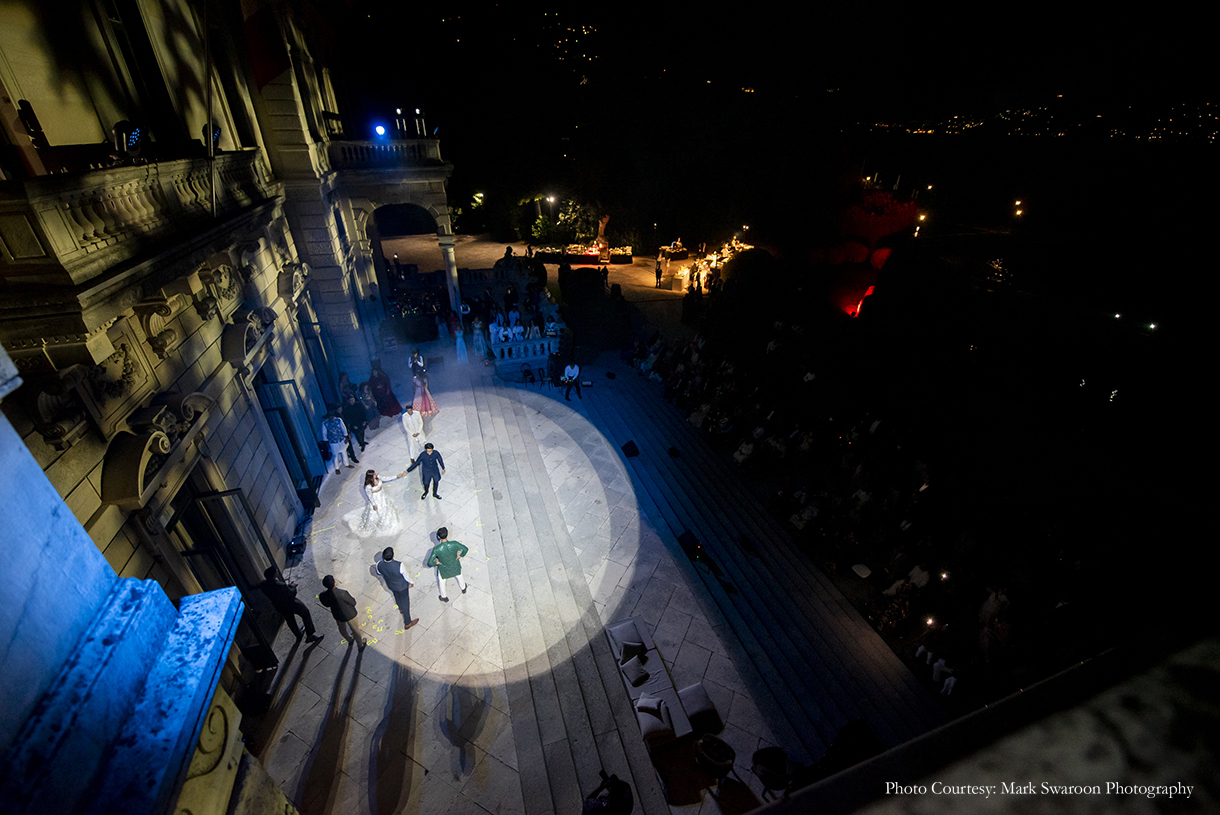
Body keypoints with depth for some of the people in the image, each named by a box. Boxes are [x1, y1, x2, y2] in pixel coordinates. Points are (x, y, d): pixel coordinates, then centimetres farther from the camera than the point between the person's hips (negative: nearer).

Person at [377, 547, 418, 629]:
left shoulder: (379, 565, -31)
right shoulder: (399, 566, -42)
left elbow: (379, 573, -4)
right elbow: (406, 576, -22)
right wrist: (411, 582, -1)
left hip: (390, 585, 4)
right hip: (402, 586, -4)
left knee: (397, 597, 35)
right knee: (405, 603, 18)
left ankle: (401, 609, 66)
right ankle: (407, 623, 35)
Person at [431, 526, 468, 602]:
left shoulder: (436, 549, -36)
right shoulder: (454, 544, -32)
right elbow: (466, 549, -17)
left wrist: (436, 562, -7)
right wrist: (460, 556, 1)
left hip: (443, 569, -1)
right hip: (455, 566, 1)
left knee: (441, 581, 31)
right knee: (458, 576, 34)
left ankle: (444, 597, 53)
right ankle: (463, 588, 61)